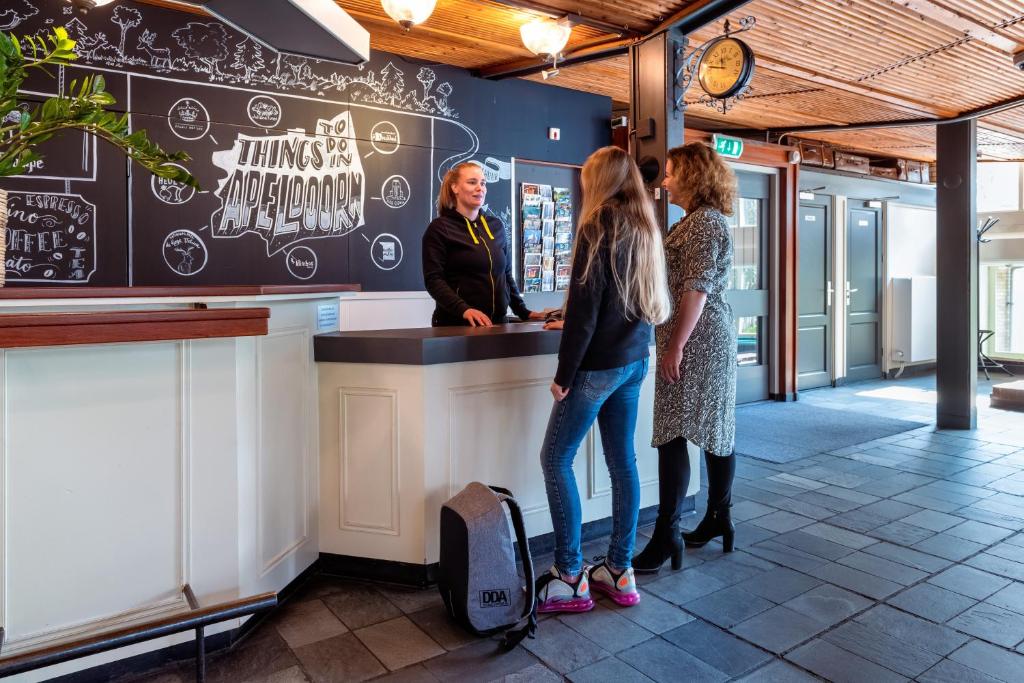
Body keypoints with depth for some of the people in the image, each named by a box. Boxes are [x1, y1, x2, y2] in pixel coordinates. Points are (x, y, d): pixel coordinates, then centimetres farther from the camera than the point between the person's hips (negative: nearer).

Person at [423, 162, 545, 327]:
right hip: (455, 324, -5)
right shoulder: (439, 228, -4)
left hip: (496, 323, 5)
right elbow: (433, 279, -12)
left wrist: (523, 312, 8)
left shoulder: (496, 225, 11)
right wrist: (463, 309, -26)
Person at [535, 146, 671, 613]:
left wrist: (564, 373, -12)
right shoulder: (645, 227, 11)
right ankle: (619, 571, 19)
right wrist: (570, 322, 29)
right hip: (635, 359, 8)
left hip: (600, 363, -8)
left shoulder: (598, 225, -12)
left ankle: (570, 578, 5)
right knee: (623, 461, 11)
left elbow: (585, 304, -17)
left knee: (556, 459, 1)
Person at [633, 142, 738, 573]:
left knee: (672, 434, -9)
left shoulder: (704, 221, -13)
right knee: (713, 431, 14)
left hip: (695, 342, -10)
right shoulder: (702, 220, 18)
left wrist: (676, 344, -21)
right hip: (710, 341, 10)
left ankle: (667, 536, -5)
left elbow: (697, 289, -20)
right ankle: (719, 518, 25)